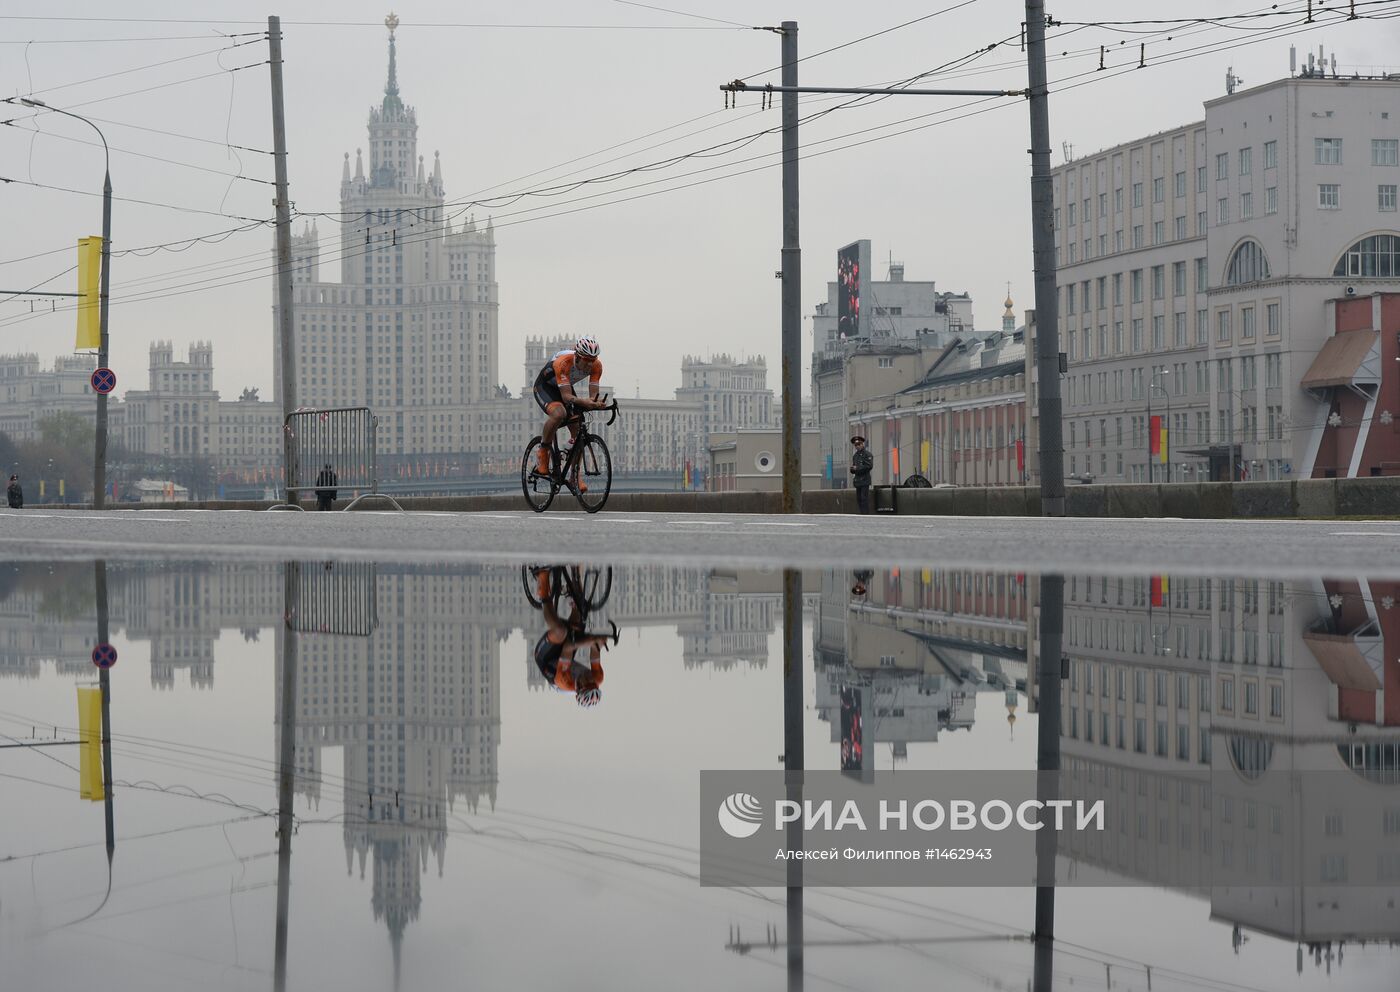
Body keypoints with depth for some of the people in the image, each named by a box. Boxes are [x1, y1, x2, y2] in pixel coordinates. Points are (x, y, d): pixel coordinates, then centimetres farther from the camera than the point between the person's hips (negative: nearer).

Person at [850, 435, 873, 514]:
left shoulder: (868, 454, -4)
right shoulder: (855, 456, 19)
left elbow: (869, 466, -15)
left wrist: (857, 468, -13)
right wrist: (852, 469, -1)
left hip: (865, 480, -7)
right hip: (857, 480, 7)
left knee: (864, 498, -11)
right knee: (859, 499, 6)